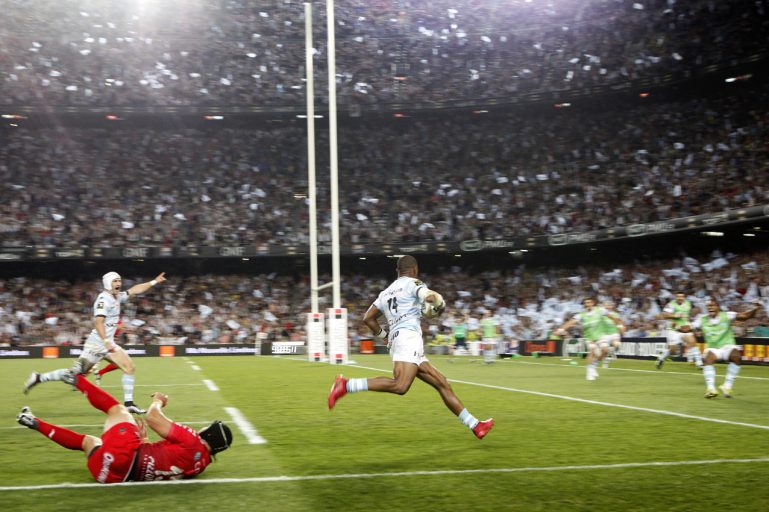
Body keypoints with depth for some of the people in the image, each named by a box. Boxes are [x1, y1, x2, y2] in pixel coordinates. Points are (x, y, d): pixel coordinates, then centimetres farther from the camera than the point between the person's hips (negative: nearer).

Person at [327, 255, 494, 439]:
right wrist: (440, 305, 7)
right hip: (408, 336, -9)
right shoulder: (412, 283, 6)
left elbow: (367, 318, 24)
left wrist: (383, 334, 35)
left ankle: (475, 425, 7)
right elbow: (430, 296, -13)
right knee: (400, 386, -27)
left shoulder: (386, 292, 27)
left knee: (442, 384, 8)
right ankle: (346, 385, -30)